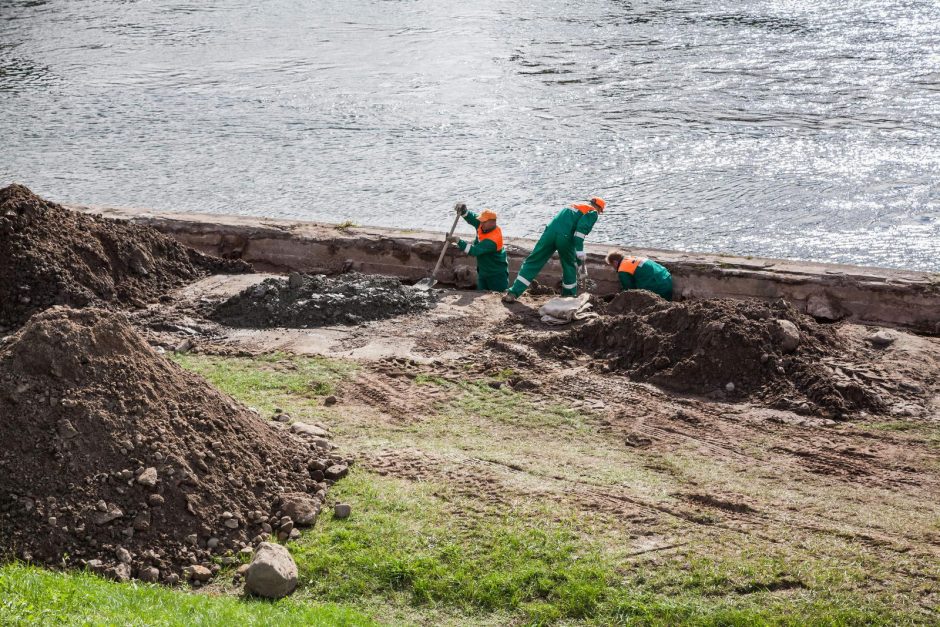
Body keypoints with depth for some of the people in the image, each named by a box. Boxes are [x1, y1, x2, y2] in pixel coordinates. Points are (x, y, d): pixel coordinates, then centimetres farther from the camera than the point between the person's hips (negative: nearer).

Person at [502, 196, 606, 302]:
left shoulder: (576, 205, 34)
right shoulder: (593, 213, 11)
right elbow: (581, 230, -7)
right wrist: (580, 255, -9)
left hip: (551, 231, 5)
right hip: (565, 237, -5)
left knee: (532, 263, 3)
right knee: (570, 266, 20)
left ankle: (513, 293, -3)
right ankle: (569, 296, 29)